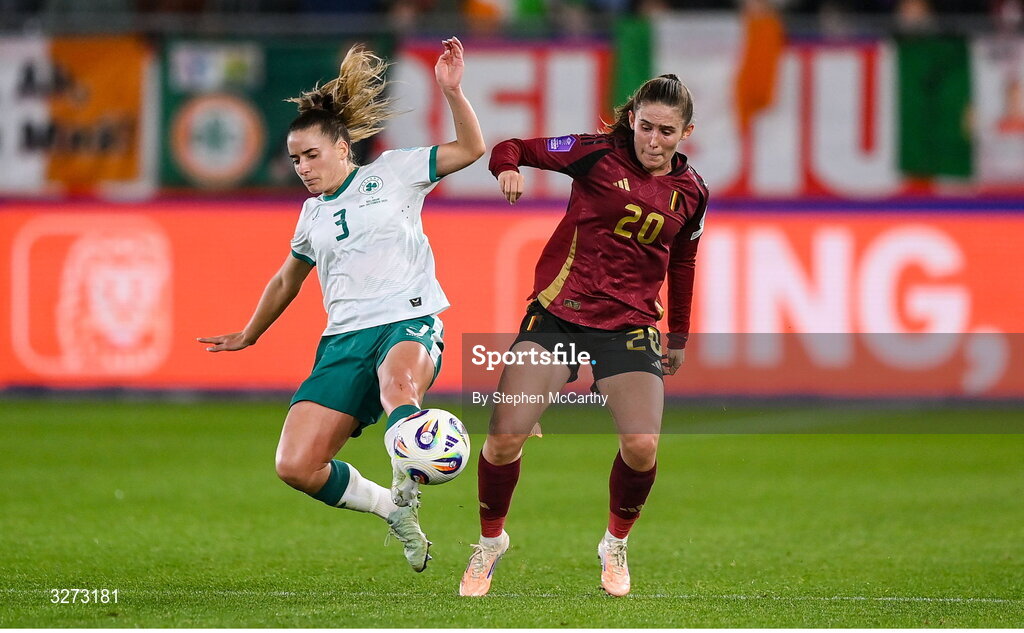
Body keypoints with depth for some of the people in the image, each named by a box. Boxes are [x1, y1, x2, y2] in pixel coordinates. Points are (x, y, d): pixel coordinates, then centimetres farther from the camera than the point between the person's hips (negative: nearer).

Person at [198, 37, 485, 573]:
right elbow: (287, 279, 39)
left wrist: (452, 91, -12)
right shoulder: (313, 213, 22)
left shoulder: (393, 172, 9)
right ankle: (394, 510, 7)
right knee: (295, 467, -11)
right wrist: (249, 336, 50)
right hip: (345, 339, 5)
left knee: (398, 388, -44)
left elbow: (470, 149, 3)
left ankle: (407, 487, -56)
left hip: (409, 320, -5)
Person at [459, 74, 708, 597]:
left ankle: (615, 545, 13)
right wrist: (508, 167, -25)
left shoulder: (690, 192, 4)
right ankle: (491, 540, 15)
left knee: (642, 445, -17)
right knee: (506, 434, -12)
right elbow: (511, 149, -2)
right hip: (559, 313, -2)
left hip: (630, 326, 2)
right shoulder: (598, 154, -7)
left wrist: (679, 336, 25)